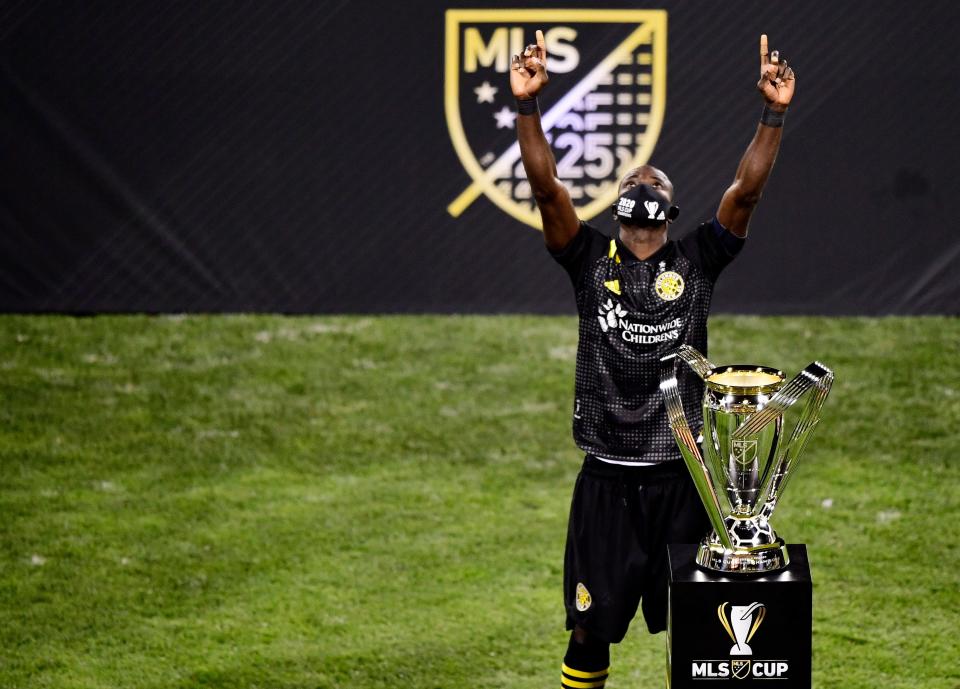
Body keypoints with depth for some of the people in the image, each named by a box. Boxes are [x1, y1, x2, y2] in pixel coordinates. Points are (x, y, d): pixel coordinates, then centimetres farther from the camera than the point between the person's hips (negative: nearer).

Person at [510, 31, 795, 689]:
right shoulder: (591, 258, 4)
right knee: (592, 623, 4)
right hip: (607, 477, -1)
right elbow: (547, 186, -6)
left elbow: (747, 191, -3)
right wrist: (528, 105, -17)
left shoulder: (696, 261, 6)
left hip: (681, 474, 1)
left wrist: (774, 115, -13)